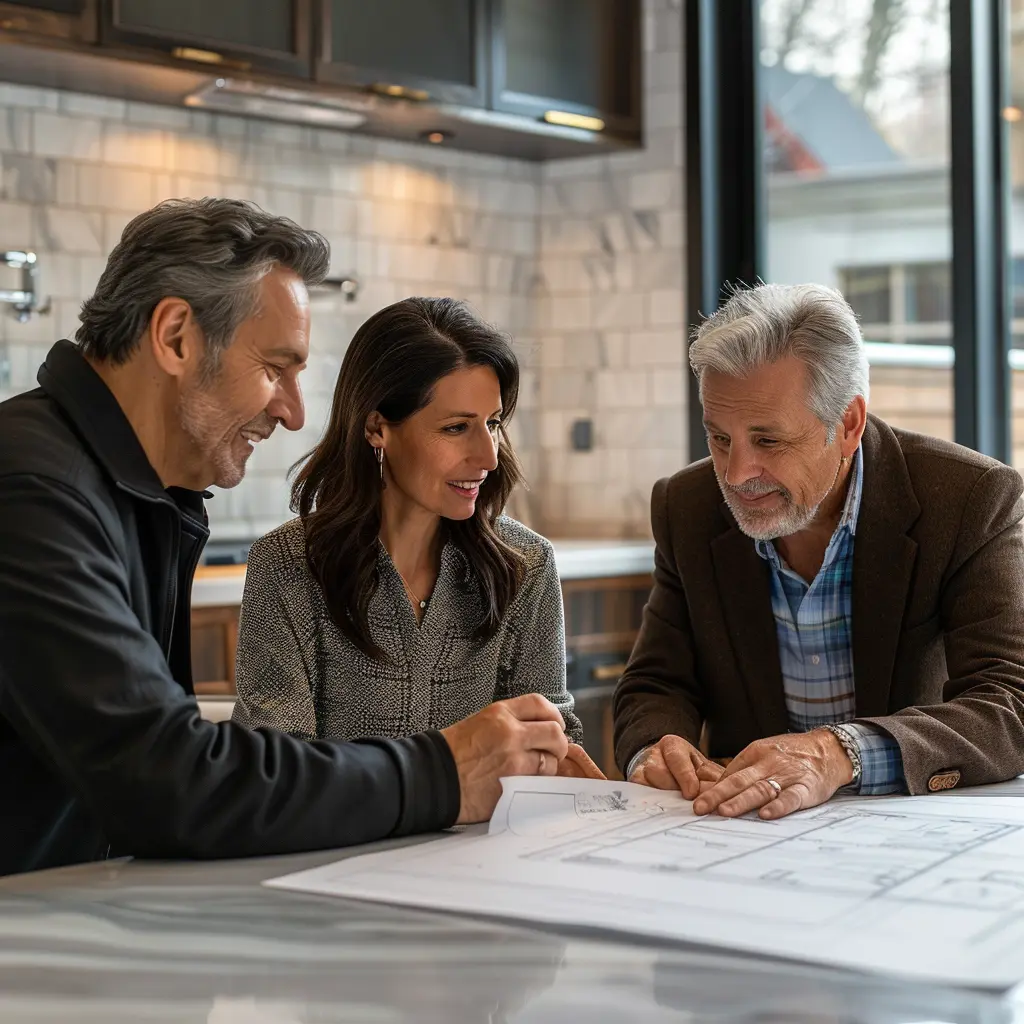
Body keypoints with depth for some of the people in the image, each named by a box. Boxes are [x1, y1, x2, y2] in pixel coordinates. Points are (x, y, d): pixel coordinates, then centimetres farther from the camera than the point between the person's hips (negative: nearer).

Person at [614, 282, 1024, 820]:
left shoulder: (974, 499, -13)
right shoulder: (686, 509, -1)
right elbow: (655, 689, 5)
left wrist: (840, 755, -37)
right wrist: (656, 752, -20)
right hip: (745, 826, 3)